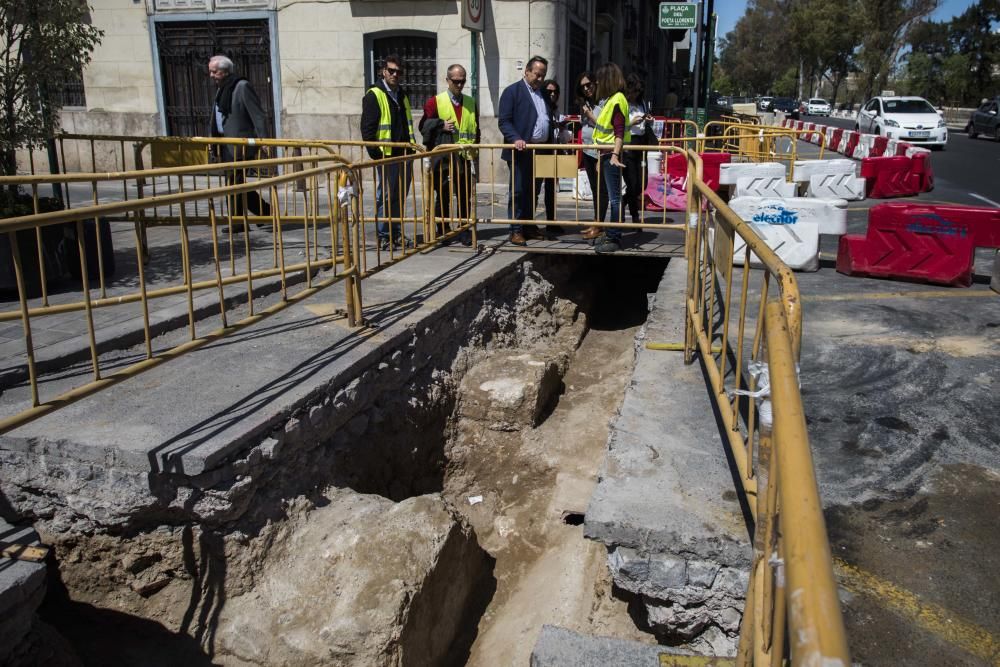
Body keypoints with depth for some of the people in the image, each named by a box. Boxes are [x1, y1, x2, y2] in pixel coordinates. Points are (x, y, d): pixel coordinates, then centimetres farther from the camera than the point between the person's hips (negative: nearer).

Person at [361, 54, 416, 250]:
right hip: (386, 155, -7)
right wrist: (375, 153, -16)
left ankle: (397, 234, 21)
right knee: (385, 197, -2)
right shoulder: (374, 96, -7)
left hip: (404, 155, 7)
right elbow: (367, 128, -11)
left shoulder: (402, 95, 17)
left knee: (400, 197, 12)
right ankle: (383, 237, 5)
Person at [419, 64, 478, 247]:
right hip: (443, 158, -2)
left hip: (464, 158, 2)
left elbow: (476, 129, 17)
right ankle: (443, 231, 14)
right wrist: (441, 125, -13)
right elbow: (424, 126, 0)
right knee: (443, 197, 5)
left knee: (465, 197, 4)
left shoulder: (471, 103, 12)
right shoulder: (435, 102, 1)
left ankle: (464, 230, 13)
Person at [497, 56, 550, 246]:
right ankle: (516, 230, 0)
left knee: (533, 192, 11)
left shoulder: (542, 93, 18)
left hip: (540, 150, 7)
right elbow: (503, 121, -11)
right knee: (518, 191, -4)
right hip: (521, 150, -7)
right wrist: (516, 139, -25)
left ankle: (529, 226, 19)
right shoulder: (512, 91, -4)